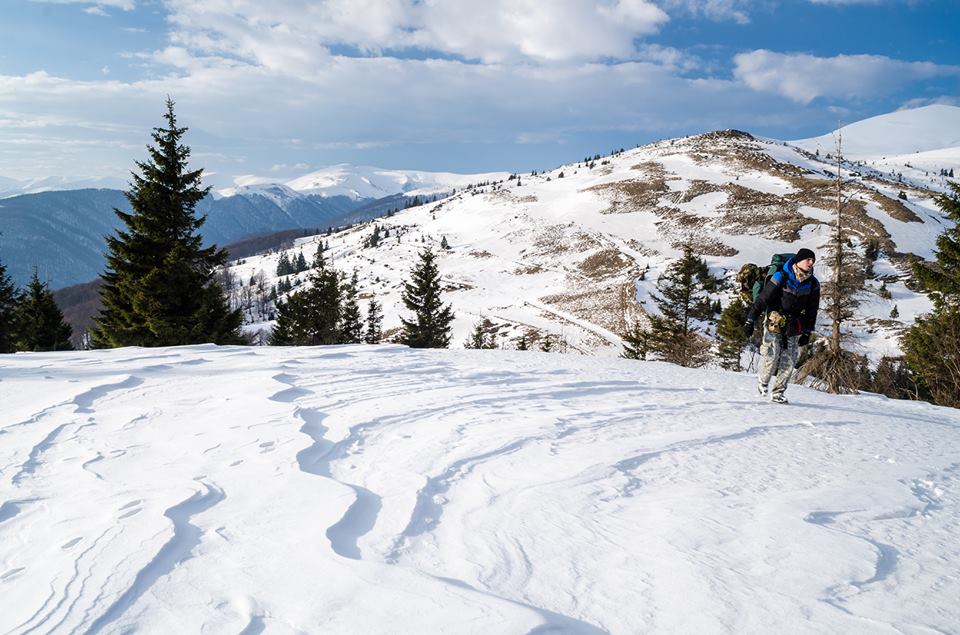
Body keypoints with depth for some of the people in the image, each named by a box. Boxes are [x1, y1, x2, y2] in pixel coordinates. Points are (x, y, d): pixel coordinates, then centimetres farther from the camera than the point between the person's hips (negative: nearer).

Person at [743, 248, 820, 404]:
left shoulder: (813, 283, 1)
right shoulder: (781, 277, -14)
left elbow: (812, 310, 11)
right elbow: (762, 299, -12)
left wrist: (808, 332, 11)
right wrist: (750, 321, -14)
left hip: (794, 328, 4)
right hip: (774, 324, -4)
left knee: (788, 362, -1)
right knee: (771, 356, -8)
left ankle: (777, 393, 11)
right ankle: (763, 381, 22)